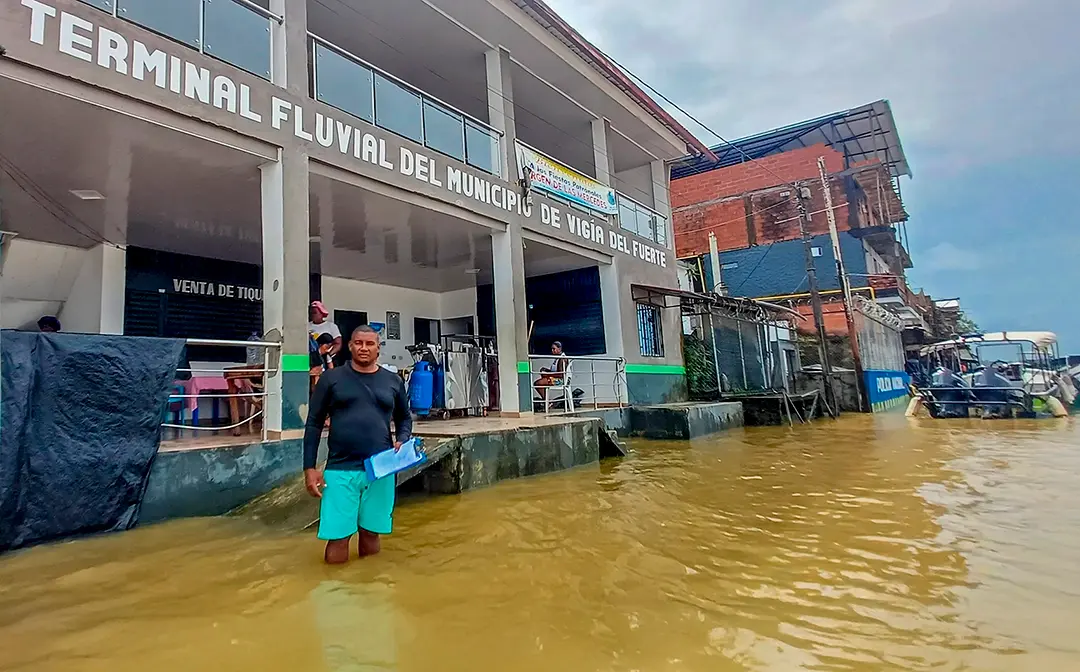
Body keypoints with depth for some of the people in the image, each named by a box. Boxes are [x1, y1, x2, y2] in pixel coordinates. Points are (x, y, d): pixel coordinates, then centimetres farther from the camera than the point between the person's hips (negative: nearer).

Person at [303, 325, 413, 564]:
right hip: (340, 469, -2)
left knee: (371, 534, 12)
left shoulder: (393, 381, 7)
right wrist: (309, 467, -2)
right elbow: (314, 423, 3)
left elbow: (404, 418, 18)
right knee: (337, 539, -1)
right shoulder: (332, 378, 2)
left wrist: (402, 441, -2)